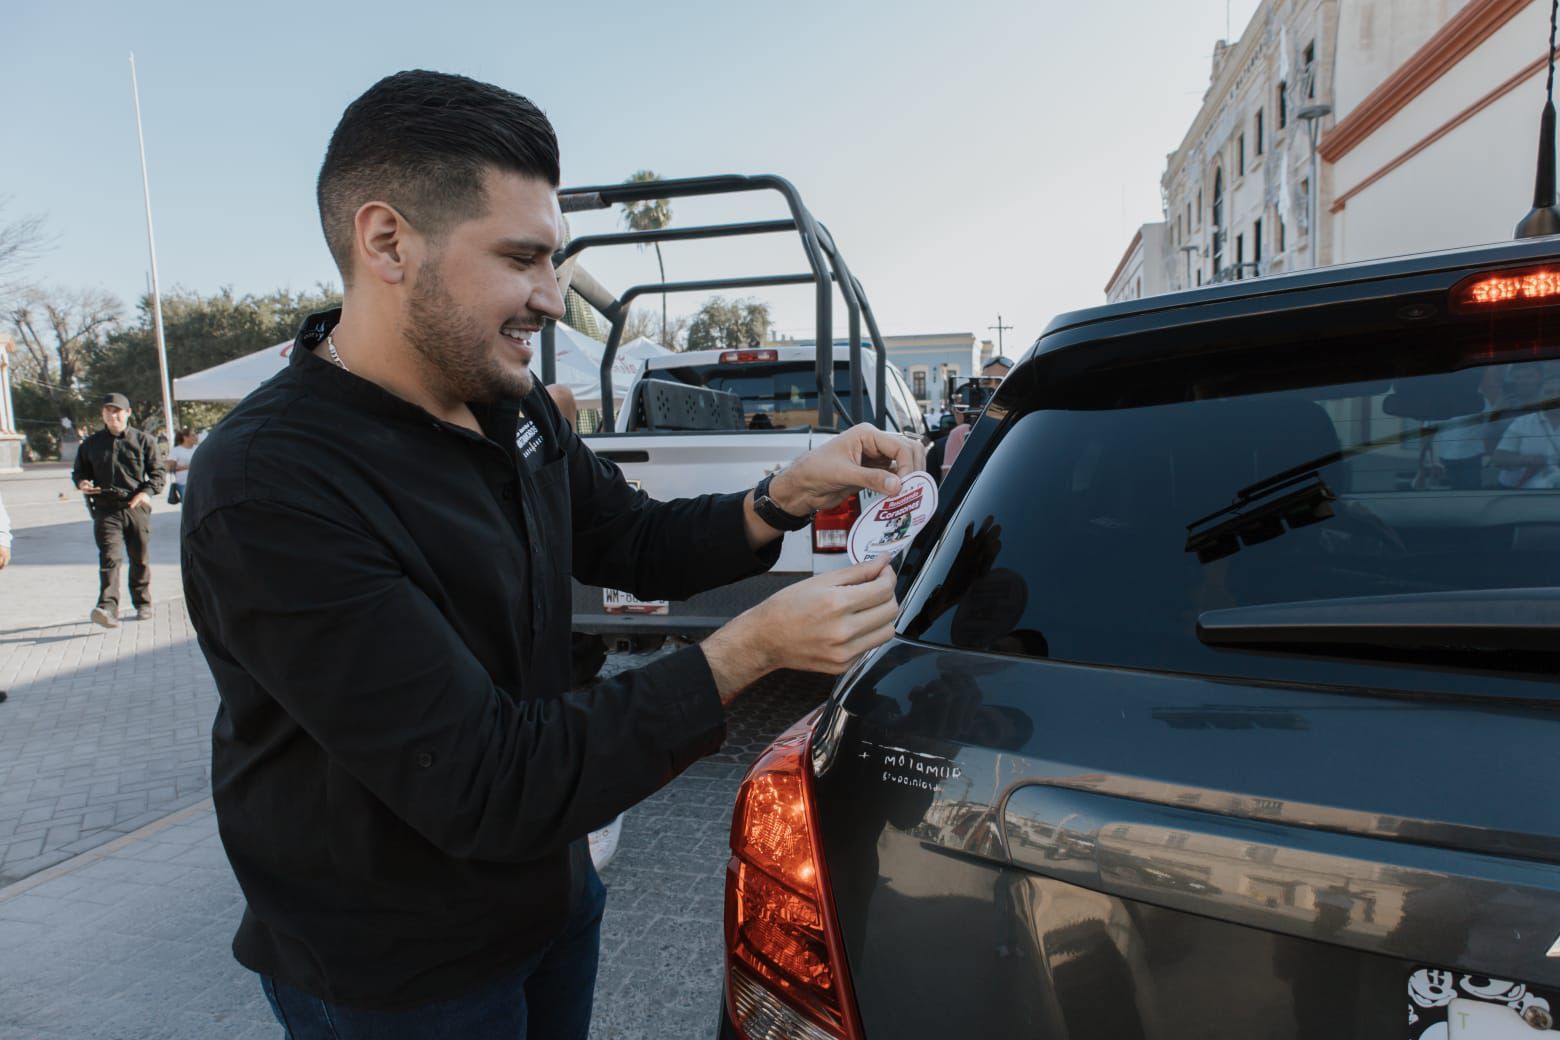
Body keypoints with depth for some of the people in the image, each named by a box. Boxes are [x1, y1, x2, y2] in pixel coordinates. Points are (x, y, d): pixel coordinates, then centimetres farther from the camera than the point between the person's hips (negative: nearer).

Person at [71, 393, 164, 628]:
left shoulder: (143, 440, 5)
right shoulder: (91, 443, 11)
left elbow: (157, 471, 5)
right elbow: (79, 471, 21)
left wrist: (147, 491, -13)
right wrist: (81, 483, -3)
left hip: (137, 508, 0)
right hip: (106, 510, 0)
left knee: (140, 559, 9)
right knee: (109, 558, -13)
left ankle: (142, 603, 23)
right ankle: (108, 608, -20)